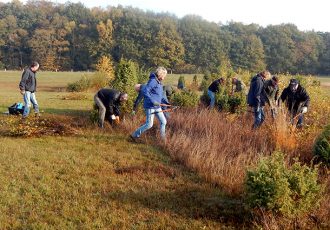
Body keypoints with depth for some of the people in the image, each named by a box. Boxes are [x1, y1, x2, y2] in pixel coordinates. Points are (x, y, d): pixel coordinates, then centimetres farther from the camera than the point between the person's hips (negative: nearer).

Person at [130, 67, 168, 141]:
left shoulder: (159, 82, 11)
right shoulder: (152, 81, -18)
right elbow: (145, 92, -25)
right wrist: (153, 101, -27)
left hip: (157, 107, 9)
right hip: (150, 107, -9)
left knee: (163, 121, 8)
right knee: (149, 124, -3)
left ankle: (163, 138, 19)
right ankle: (134, 135, 11)